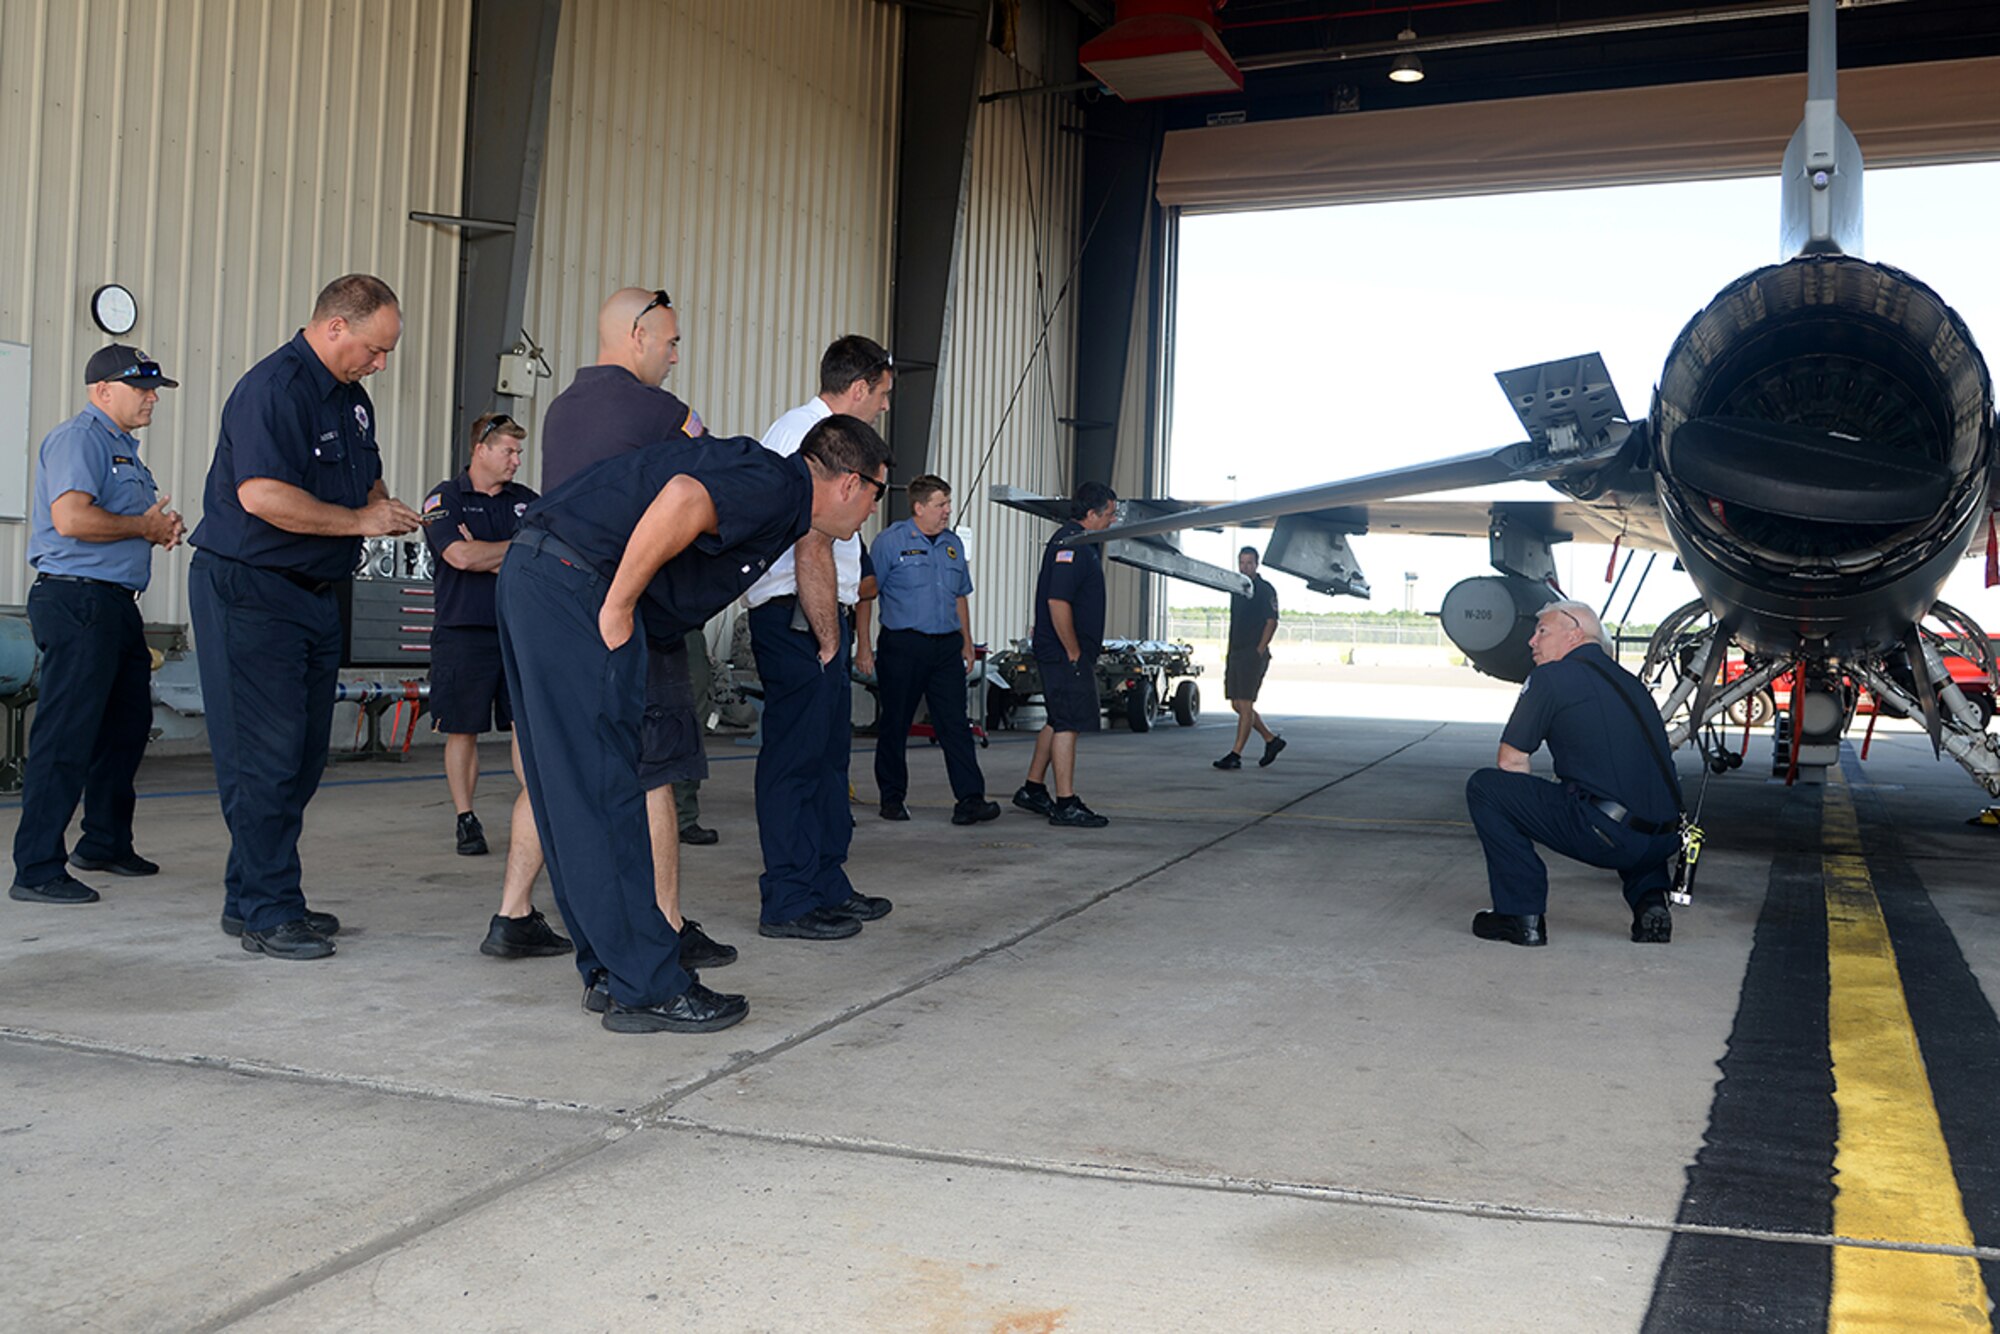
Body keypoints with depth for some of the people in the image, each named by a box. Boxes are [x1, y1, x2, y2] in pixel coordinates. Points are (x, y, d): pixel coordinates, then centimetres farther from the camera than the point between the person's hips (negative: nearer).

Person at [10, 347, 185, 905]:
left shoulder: (123, 447, 22)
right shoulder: (78, 439, -10)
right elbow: (72, 519, -24)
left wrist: (160, 525, 8)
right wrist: (146, 526, -11)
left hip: (115, 603, 11)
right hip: (77, 601, -11)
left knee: (127, 725, 18)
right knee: (67, 734, -10)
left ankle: (106, 843, 32)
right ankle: (37, 870, -7)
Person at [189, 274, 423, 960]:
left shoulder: (352, 397, 15)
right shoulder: (271, 388, -15)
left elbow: (368, 481, 29)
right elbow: (262, 495, -26)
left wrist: (387, 509, 6)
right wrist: (361, 521, -19)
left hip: (316, 594, 9)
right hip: (249, 592, -9)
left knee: (302, 755, 10)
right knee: (265, 755, -8)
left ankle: (252, 896, 20)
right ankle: (267, 911, -2)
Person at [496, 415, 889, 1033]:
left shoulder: (761, 476, 20)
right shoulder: (780, 485, -9)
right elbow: (682, 498, -28)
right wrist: (618, 608, -20)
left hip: (532, 577, 10)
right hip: (574, 584, -10)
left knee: (573, 791, 11)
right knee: (603, 791, -7)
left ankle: (608, 973, 19)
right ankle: (646, 989, -1)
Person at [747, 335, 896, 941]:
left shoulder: (789, 427, 19)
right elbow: (813, 553, -21)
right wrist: (829, 637, -17)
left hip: (786, 613, 11)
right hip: (801, 618, -11)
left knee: (828, 749, 16)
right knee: (796, 755, -5)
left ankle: (827, 886, 25)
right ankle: (787, 904, 1)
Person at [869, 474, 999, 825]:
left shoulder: (953, 543, 14)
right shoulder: (890, 541, -4)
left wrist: (967, 643, 17)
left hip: (946, 645, 4)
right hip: (903, 646, -4)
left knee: (955, 724, -3)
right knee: (896, 724, 5)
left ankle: (969, 800, -7)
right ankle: (892, 798, 17)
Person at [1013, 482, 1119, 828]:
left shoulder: (1077, 542, 17)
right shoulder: (1070, 545, -17)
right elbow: (1057, 602, -25)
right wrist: (1073, 652, -19)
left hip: (1069, 653, 11)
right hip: (1065, 653, -11)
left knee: (1058, 720, 16)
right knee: (1068, 722, -8)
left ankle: (1032, 789, 25)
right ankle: (1065, 804, -5)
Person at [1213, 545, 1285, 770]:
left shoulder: (1265, 589, -6)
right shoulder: (1237, 588, 17)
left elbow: (1272, 622, -10)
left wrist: (1259, 650, -14)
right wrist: (1229, 652, 13)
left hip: (1254, 654, -8)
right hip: (1235, 654, 9)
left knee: (1245, 705, -8)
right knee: (1237, 705, 9)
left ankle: (1236, 754, -8)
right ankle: (1271, 739, 22)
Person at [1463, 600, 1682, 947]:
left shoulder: (1552, 677, 1)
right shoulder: (1630, 681, 22)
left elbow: (1511, 762, 3)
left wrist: (1531, 809, 22)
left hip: (1606, 837, -7)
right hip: (1665, 840, 8)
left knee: (1484, 787, 4)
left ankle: (1523, 915, 4)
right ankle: (1649, 900, 18)